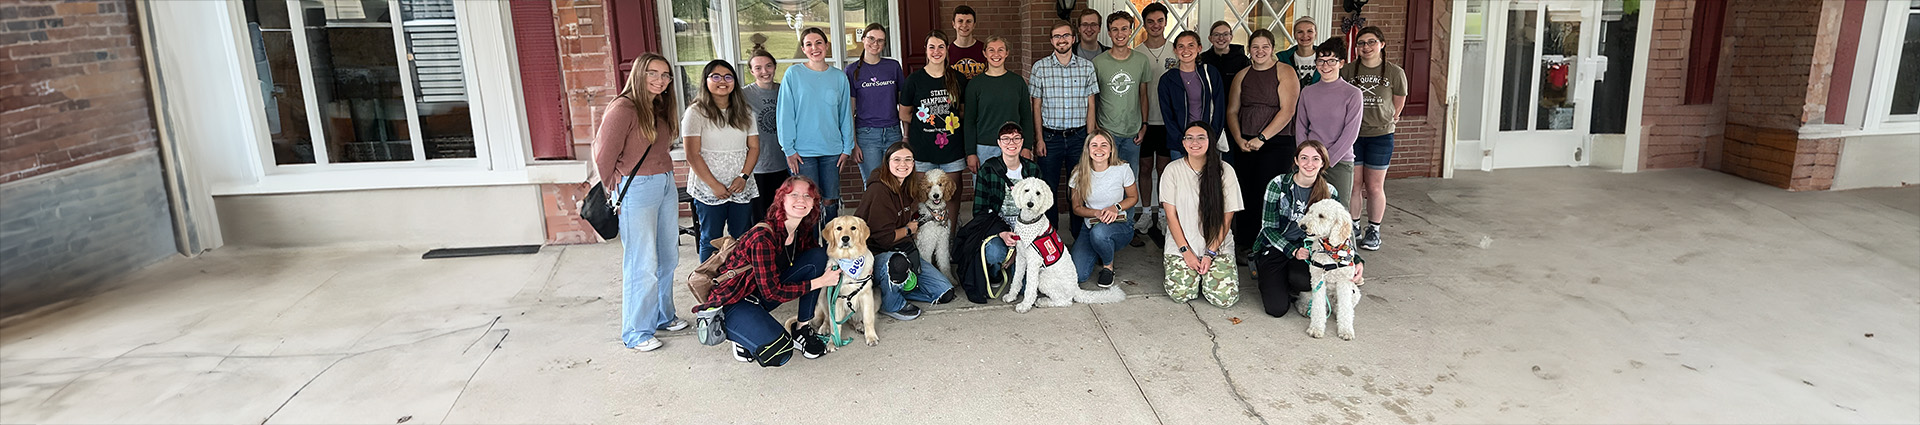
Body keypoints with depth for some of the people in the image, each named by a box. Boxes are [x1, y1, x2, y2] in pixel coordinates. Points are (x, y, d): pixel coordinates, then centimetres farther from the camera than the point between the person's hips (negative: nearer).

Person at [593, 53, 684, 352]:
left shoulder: (661, 109, 11)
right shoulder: (623, 109, -14)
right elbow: (603, 155, -12)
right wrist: (615, 190, -1)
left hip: (666, 186, 8)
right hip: (637, 190, -8)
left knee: (667, 258, 16)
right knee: (642, 265, -3)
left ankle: (662, 316, 32)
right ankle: (637, 332, 9)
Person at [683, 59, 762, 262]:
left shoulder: (744, 112, 11)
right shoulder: (696, 112, -3)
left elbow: (754, 147, 9)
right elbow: (692, 155, -8)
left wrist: (743, 176, -7)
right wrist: (714, 185, -12)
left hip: (742, 189, 4)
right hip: (708, 190, -4)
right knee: (711, 241, 3)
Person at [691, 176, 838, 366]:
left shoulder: (804, 230, -5)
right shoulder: (763, 236, -28)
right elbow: (772, 291, -27)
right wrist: (820, 282, -23)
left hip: (765, 294, 8)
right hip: (733, 301, -8)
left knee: (819, 256, -9)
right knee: (778, 351, -33)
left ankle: (801, 331, -2)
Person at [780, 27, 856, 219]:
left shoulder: (839, 77, 6)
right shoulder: (793, 74, -1)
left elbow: (846, 114, 10)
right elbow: (785, 114, -2)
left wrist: (847, 148, 5)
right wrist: (789, 149, -6)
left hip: (832, 150, 2)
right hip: (802, 151, -2)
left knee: (831, 201, 7)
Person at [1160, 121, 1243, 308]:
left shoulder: (1225, 171, -4)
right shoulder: (1173, 170, -3)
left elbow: (1226, 218, -3)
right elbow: (1171, 215, -3)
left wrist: (1211, 253, -10)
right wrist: (1186, 252, -10)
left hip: (1218, 245, 0)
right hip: (1181, 245, 0)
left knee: (1224, 297, -16)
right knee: (1181, 294, -19)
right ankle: (1196, 274, 16)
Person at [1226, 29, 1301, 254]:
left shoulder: (1284, 72, 0)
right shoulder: (1242, 75, 15)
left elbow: (1287, 111, -10)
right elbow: (1232, 111, 13)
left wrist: (1261, 138, -13)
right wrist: (1239, 139, -3)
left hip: (1276, 144, -4)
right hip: (1245, 146, 4)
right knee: (1245, 195, 2)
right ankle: (1245, 246, 10)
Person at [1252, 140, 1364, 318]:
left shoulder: (1329, 192, -2)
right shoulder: (1278, 184, -11)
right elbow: (1268, 227, -9)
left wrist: (1356, 260, -15)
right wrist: (1293, 251, -24)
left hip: (1305, 248, 2)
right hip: (1275, 248, -2)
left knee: (1302, 279, -35)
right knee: (1277, 308, -18)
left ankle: (1294, 291, 4)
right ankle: (1267, 277, 17)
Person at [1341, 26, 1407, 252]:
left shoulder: (1395, 73, -3)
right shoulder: (1348, 71, 0)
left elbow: (1397, 106, 9)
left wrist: (1384, 120, 12)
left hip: (1381, 135, -1)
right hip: (1352, 134, 1)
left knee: (1374, 186, 4)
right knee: (1354, 184, 6)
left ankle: (1373, 231, 18)